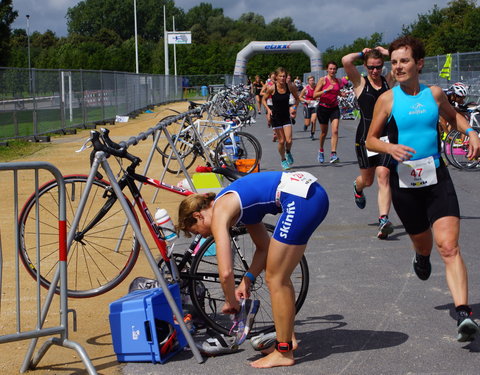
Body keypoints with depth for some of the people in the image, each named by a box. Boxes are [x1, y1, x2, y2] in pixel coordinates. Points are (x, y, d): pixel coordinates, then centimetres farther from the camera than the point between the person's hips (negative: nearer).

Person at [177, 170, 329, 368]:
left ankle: (284, 352, 10)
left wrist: (231, 302, 7)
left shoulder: (218, 213, -4)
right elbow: (264, 247, 28)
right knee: (279, 276, 21)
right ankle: (288, 338, 31)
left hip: (300, 201, -10)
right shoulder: (235, 204, 22)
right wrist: (248, 279, 19)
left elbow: (225, 272, -11)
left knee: (275, 279, 2)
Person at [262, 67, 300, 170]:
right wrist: (268, 109, -14)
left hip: (286, 115, 1)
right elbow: (264, 99, 1)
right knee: (281, 141, 0)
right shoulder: (271, 88, -14)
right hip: (275, 116, -1)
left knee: (289, 140, -8)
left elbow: (297, 98, 7)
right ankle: (283, 160, 23)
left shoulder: (290, 86, -9)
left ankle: (288, 152, 26)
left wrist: (294, 107, -9)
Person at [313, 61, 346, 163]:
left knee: (335, 131, -15)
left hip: (334, 108, 2)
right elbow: (315, 95, -12)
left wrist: (342, 94, 4)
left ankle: (333, 154, -18)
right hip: (323, 108, -2)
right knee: (324, 132, 11)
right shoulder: (323, 80, -6)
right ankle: (321, 151, 36)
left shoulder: (338, 81, 6)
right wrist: (326, 90, -24)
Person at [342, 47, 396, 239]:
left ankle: (383, 220, -19)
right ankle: (357, 188, 50)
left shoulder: (389, 80, 6)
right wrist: (362, 53, 2)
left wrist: (385, 52, 5)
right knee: (367, 180, 12)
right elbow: (346, 60, -15)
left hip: (387, 136, 1)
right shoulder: (360, 82, 0)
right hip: (366, 136, 0)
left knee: (383, 176, -13)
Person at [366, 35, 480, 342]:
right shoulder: (388, 100, -2)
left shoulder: (434, 94, 3)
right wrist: (390, 148, -16)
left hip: (438, 179, 0)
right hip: (405, 183, 0)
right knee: (422, 242, 19)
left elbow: (453, 115, 24)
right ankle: (422, 257, 59)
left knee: (449, 247, -15)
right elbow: (371, 140, 5)